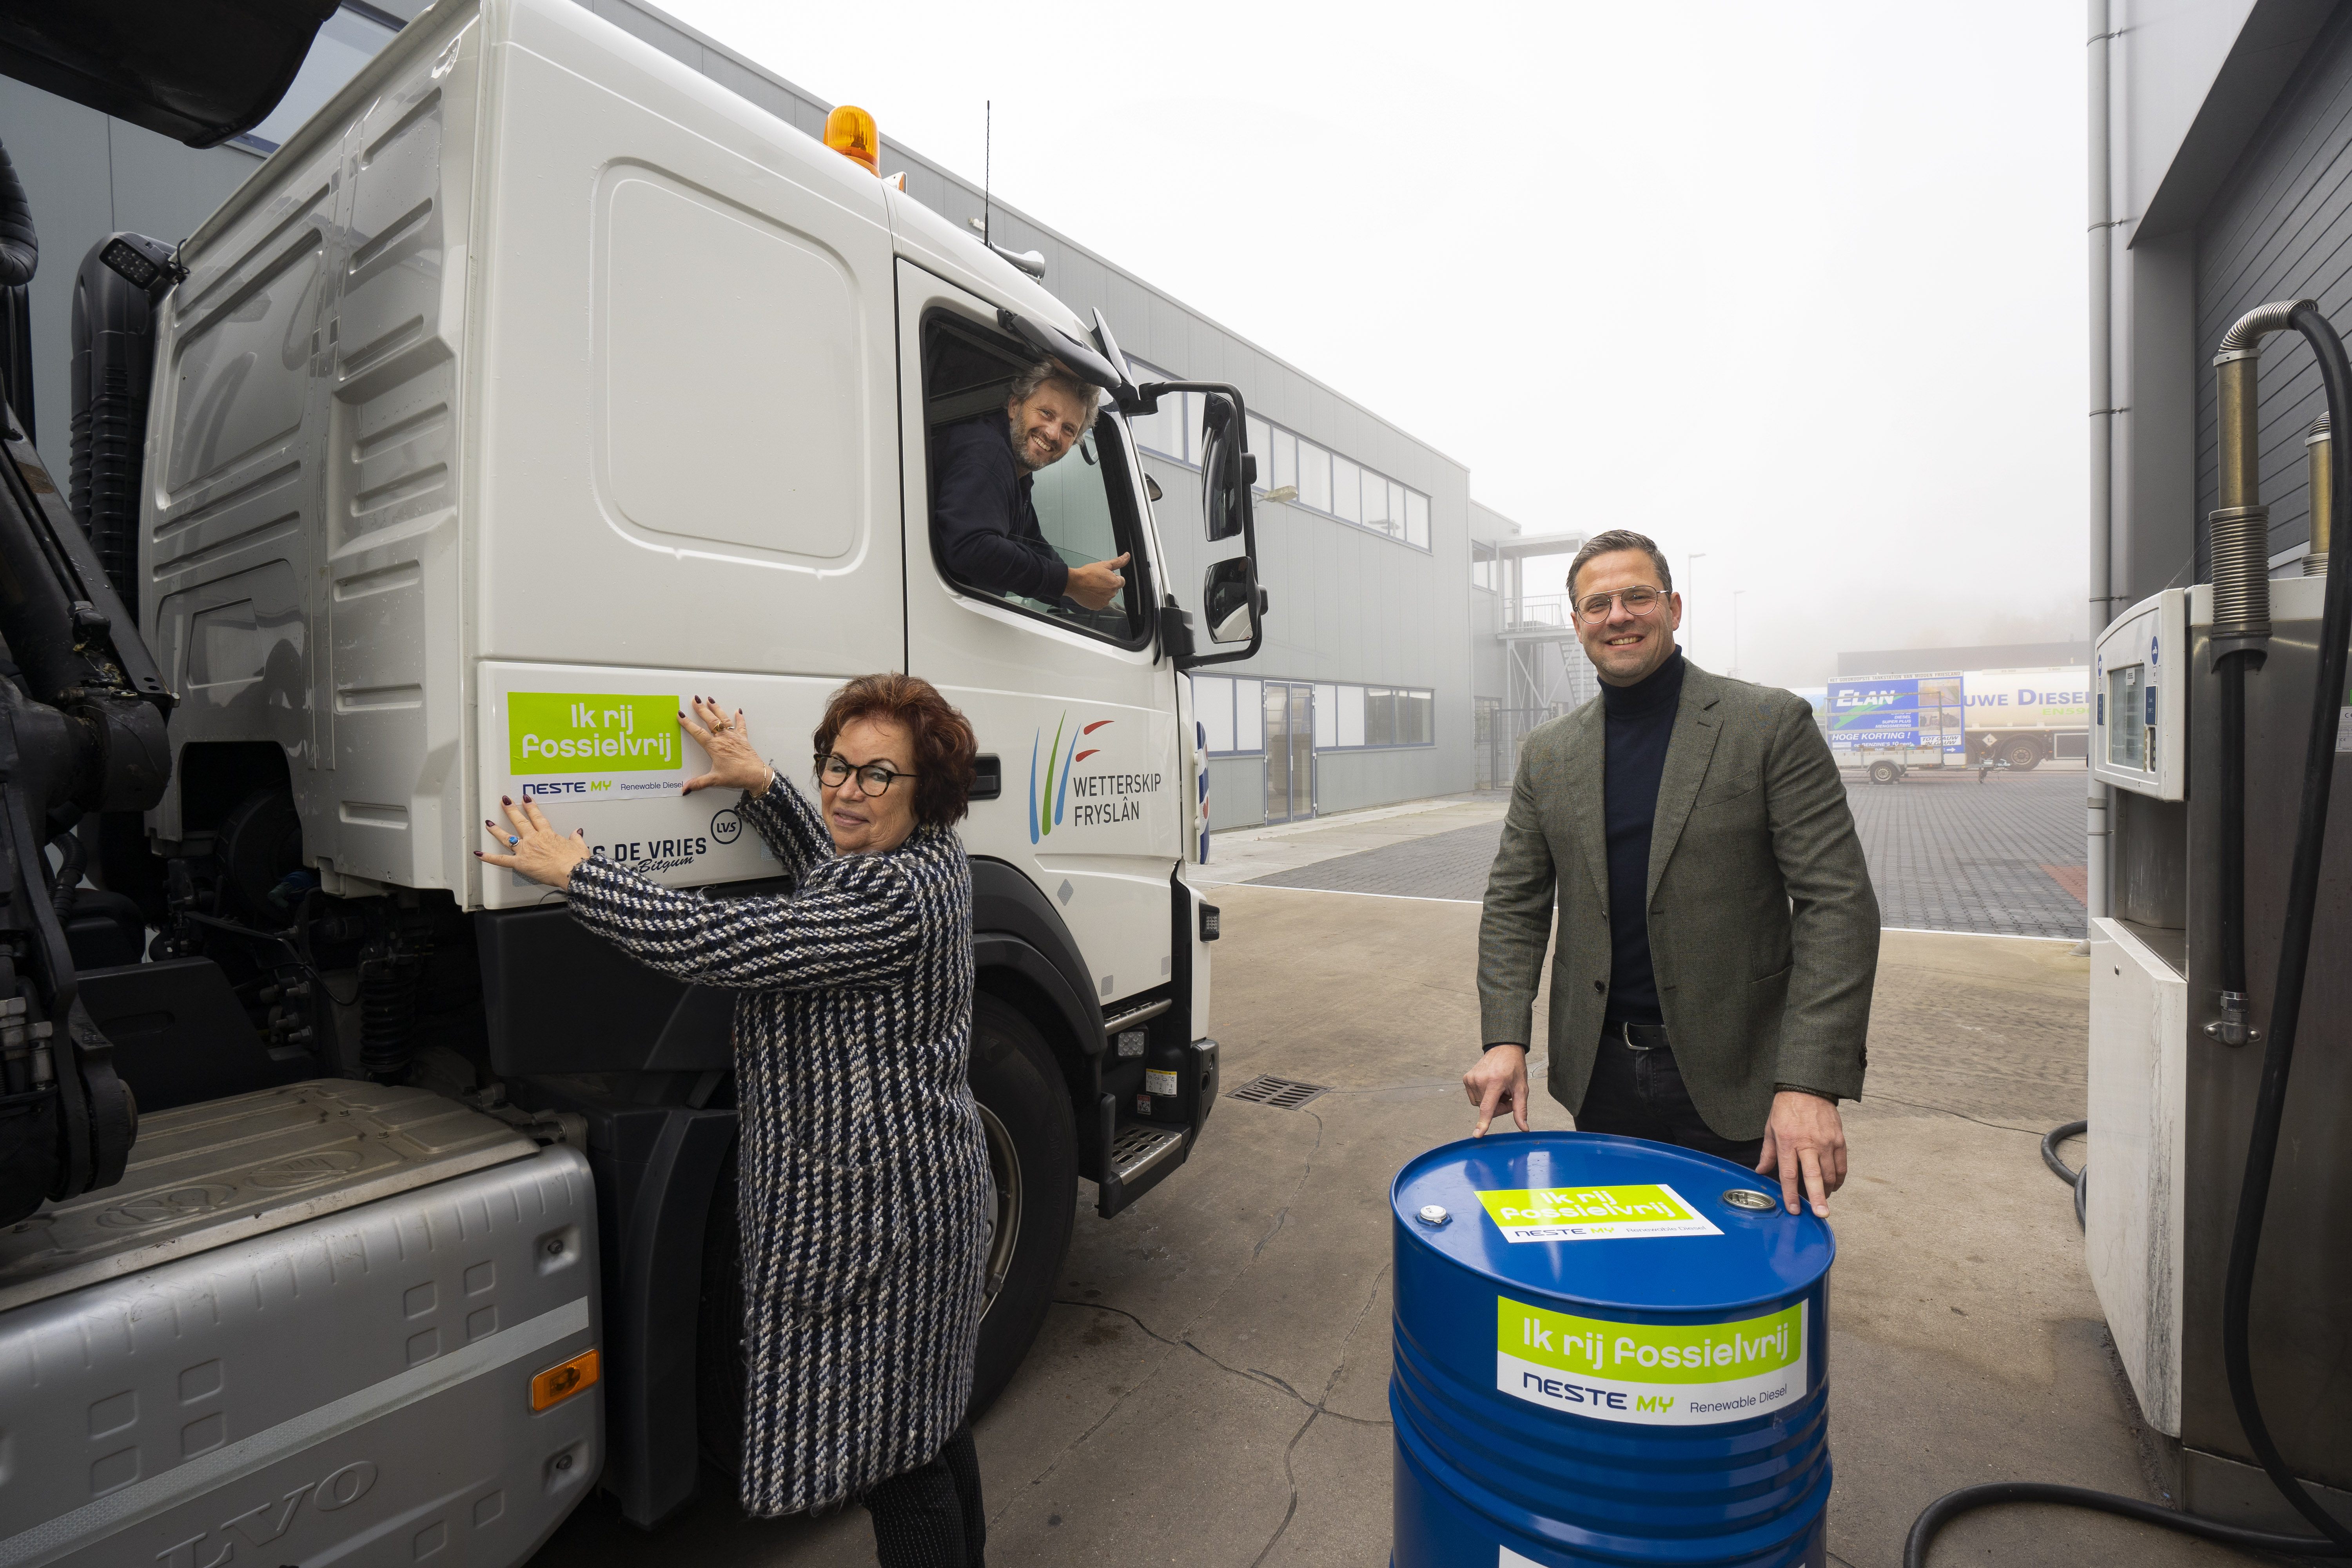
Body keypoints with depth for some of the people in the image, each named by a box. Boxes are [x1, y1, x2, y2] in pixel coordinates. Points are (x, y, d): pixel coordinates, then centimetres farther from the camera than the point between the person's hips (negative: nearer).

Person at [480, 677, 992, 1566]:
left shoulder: (895, 897, -26)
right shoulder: (929, 857, 5)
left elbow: (713, 944, -26)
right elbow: (829, 878, 23)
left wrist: (574, 873, -14)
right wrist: (762, 786, 13)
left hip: (875, 1214, -11)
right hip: (921, 1191, 11)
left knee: (888, 1439, 7)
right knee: (924, 1412, 27)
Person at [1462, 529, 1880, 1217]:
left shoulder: (1773, 725, -7)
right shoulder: (1547, 753, 3)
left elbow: (1838, 904, -12)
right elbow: (1514, 905, 4)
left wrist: (1811, 1083, -20)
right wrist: (1505, 1039, -8)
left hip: (1733, 1081, -3)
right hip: (1598, 1075, 3)